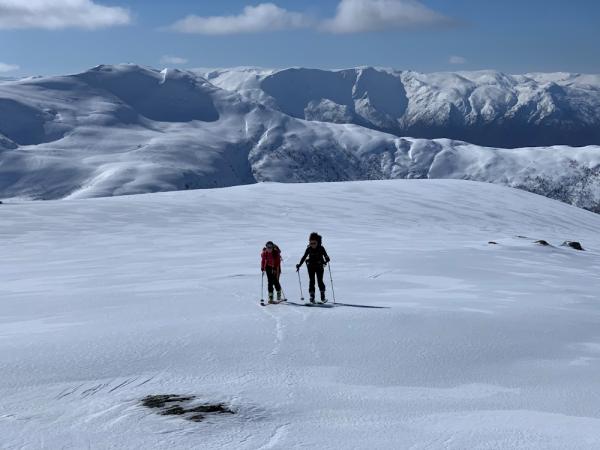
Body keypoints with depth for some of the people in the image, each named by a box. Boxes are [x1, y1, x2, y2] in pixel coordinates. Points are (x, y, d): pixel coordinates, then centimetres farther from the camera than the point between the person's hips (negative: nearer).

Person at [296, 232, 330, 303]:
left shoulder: (321, 248, -6)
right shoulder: (309, 249, -1)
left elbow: (326, 256, -6)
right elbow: (304, 257, 8)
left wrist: (327, 260, -28)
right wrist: (299, 265, 5)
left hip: (319, 267, -2)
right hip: (311, 267, 2)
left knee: (320, 281, -5)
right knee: (312, 281, -2)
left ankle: (323, 296, 3)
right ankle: (312, 297, 0)